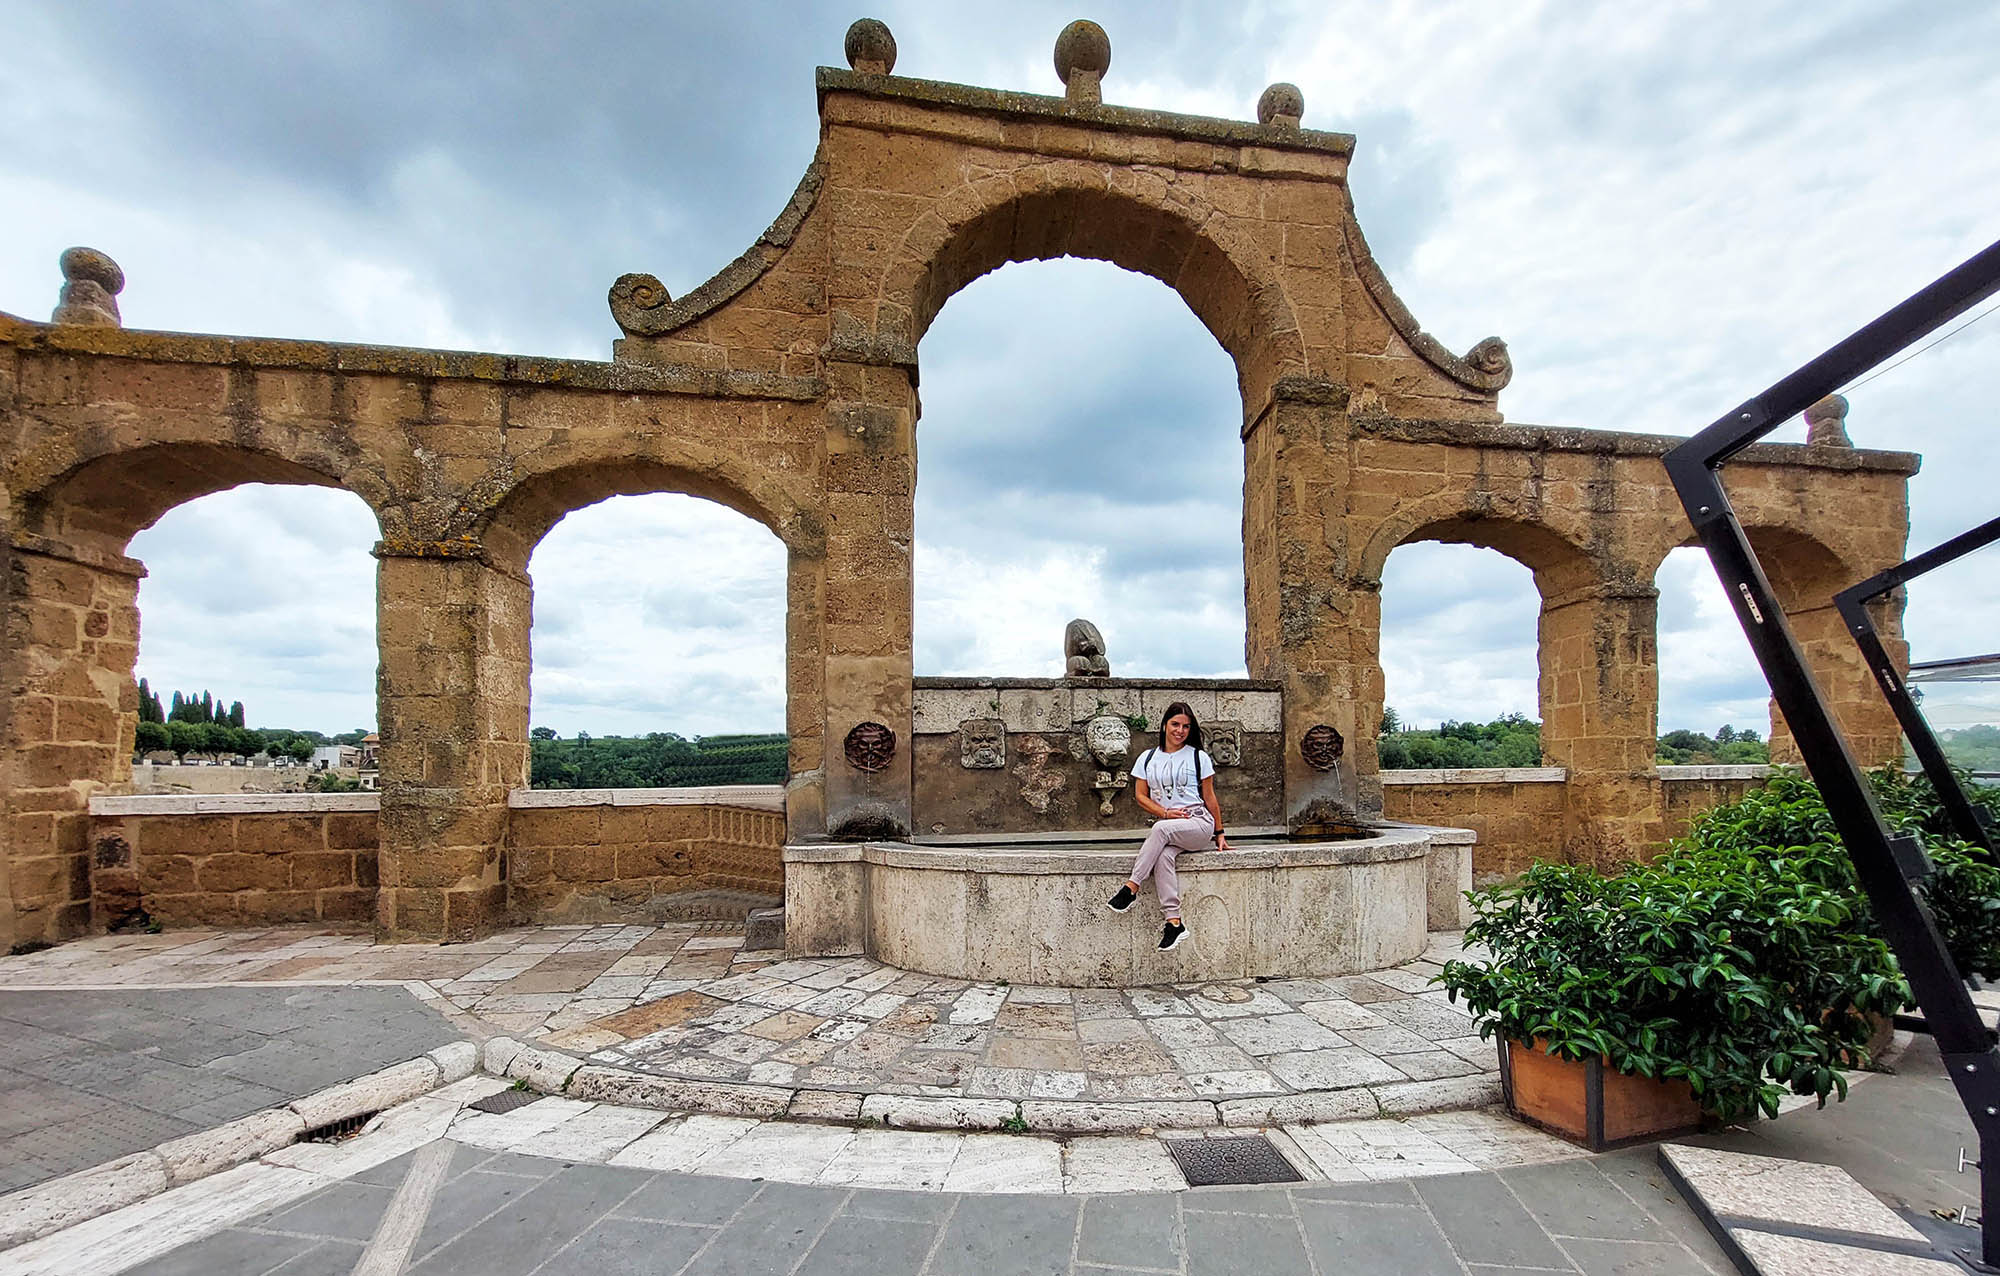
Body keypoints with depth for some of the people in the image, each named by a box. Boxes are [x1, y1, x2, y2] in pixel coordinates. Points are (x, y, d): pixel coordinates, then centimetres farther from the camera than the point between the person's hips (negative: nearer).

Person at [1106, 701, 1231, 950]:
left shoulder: (1199, 758, 8)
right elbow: (1140, 795, 9)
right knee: (1163, 856, -33)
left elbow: (1209, 797, 11)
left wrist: (1219, 834, 12)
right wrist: (1166, 812, -6)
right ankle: (1174, 922, -32)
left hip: (1199, 823, -2)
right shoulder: (1148, 758, 13)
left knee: (1161, 829, -34)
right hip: (1167, 829, 2)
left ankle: (1131, 887, -30)